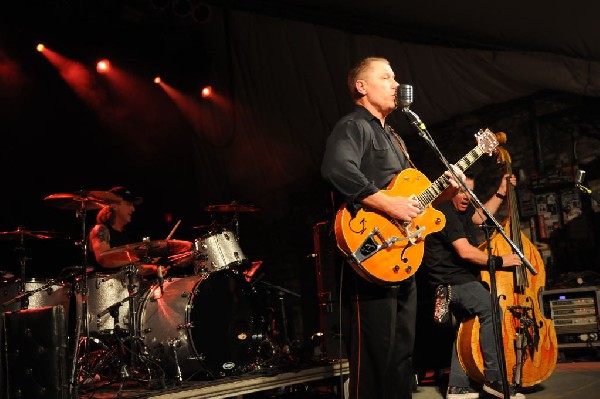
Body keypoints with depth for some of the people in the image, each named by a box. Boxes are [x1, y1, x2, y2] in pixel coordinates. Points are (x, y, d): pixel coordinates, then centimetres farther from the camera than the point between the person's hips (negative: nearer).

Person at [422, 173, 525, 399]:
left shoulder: (461, 210, 15)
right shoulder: (446, 212, -17)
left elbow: (481, 216, 34)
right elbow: (465, 251, -24)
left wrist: (501, 193, 27)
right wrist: (500, 261, -17)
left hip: (460, 281, 11)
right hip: (450, 282, -11)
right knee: (491, 310, -27)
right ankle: (494, 379, -24)